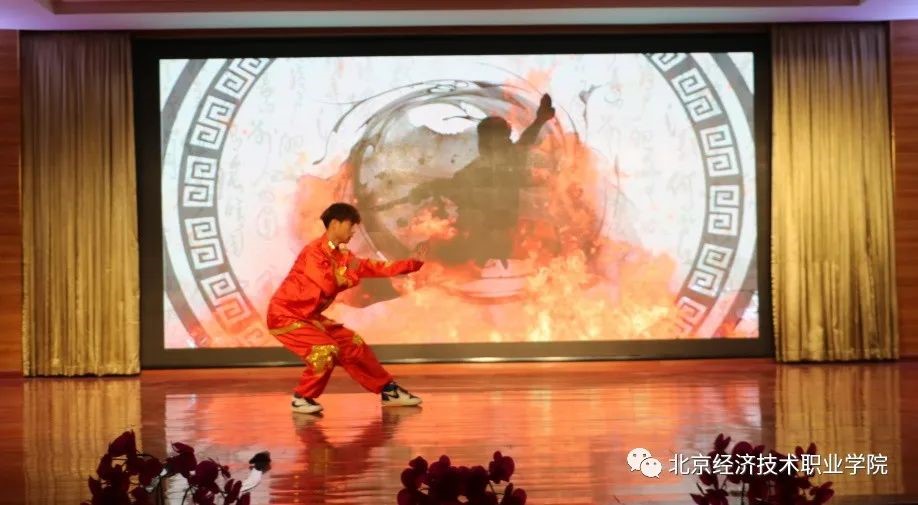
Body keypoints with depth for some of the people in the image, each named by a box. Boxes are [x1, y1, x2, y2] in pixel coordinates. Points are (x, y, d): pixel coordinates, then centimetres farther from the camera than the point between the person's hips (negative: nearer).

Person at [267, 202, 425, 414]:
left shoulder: (342, 255, 5)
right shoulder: (314, 251, -21)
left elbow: (376, 268, 6)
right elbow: (327, 286, -33)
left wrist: (414, 263, 1)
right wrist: (349, 271, -18)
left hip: (309, 316, 9)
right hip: (285, 314, -9)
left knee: (353, 344, 7)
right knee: (326, 350, -24)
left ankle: (388, 390, 17)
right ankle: (302, 398, -3)